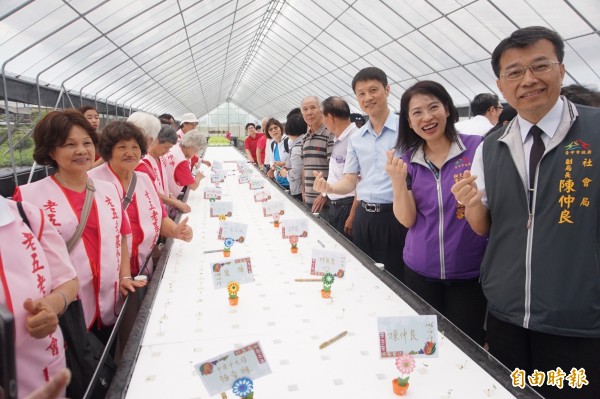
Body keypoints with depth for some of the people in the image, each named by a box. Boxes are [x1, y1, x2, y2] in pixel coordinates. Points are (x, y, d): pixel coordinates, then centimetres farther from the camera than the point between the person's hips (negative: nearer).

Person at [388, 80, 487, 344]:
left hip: (469, 271, -2)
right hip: (420, 271, 3)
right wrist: (398, 181, -19)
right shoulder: (407, 160, 0)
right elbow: (407, 220, -3)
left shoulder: (476, 146, -9)